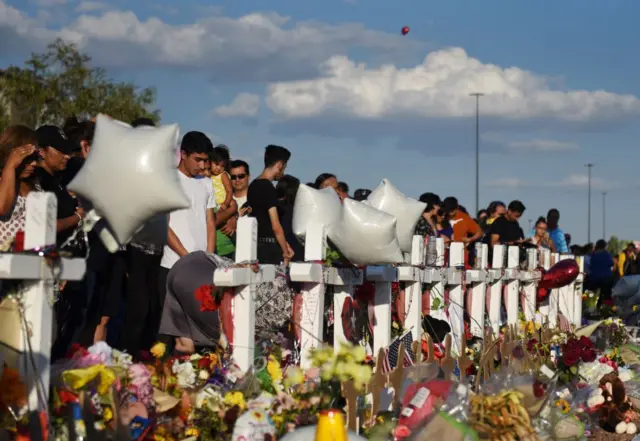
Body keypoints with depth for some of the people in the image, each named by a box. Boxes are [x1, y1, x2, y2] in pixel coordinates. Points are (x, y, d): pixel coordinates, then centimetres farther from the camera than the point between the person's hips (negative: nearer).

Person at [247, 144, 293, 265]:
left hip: (257, 245, 8)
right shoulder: (268, 188, -13)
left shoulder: (253, 186, 13)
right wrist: (285, 252, -7)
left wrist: (284, 245, 16)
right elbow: (276, 226, -15)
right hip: (269, 247, -8)